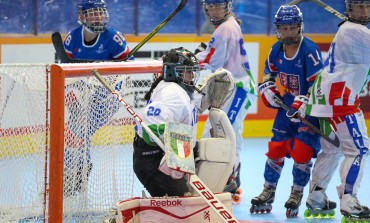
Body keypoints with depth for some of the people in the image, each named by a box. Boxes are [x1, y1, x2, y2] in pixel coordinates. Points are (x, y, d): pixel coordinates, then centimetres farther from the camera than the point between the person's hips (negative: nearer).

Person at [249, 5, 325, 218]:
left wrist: (303, 104, -30)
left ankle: (297, 195, 7)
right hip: (288, 104, 6)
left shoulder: (310, 50, -21)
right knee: (276, 148, 6)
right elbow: (269, 70, 18)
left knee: (301, 151, -11)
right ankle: (268, 193, 20)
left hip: (310, 106, -6)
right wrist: (268, 90, 3)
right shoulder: (277, 49, -2)